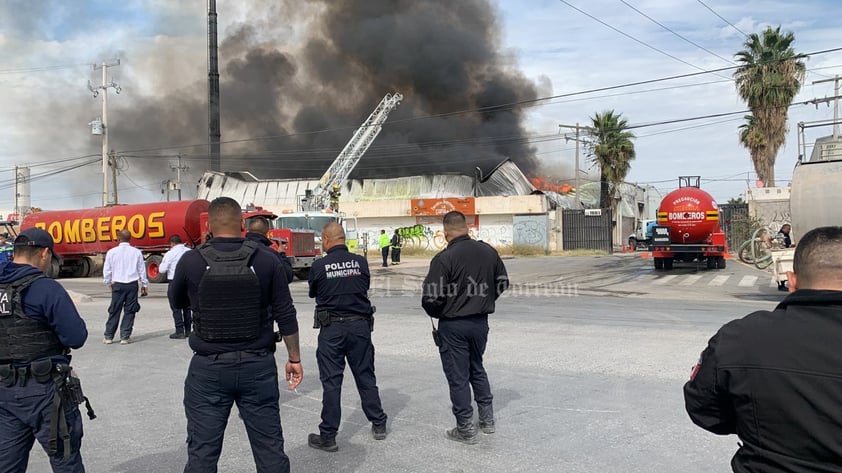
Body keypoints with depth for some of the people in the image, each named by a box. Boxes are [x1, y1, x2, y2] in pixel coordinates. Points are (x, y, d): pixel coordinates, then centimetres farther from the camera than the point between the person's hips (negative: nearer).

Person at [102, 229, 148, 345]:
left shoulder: (112, 252, -2)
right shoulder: (136, 252, 0)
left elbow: (107, 270, 4)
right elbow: (142, 270, 6)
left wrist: (108, 283, 20)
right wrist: (144, 284, 17)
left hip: (118, 284, 0)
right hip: (132, 284, 0)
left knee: (114, 311, 9)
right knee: (129, 311, 6)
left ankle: (108, 336, 13)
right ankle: (125, 337, 6)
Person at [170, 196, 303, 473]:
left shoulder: (191, 261, -7)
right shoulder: (266, 259, -7)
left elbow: (178, 302, 12)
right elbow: (285, 315, -3)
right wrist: (294, 358, 7)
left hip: (208, 369, 0)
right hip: (258, 366, 1)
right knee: (270, 447, 11)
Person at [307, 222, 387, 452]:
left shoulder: (319, 266, -10)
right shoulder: (360, 262, -3)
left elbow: (312, 293, 5)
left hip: (331, 329, -3)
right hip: (360, 325, 3)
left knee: (331, 381, 3)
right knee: (365, 376, 15)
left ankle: (328, 436, 9)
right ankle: (378, 424, 25)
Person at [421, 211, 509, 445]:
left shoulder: (444, 259, -20)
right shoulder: (488, 252, -1)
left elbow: (430, 298, -20)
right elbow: (503, 283, 11)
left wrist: (437, 314, 0)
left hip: (453, 325, -6)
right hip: (481, 321, 6)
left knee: (458, 376, 6)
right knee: (477, 368, 24)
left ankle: (465, 429, 15)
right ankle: (487, 419, 30)